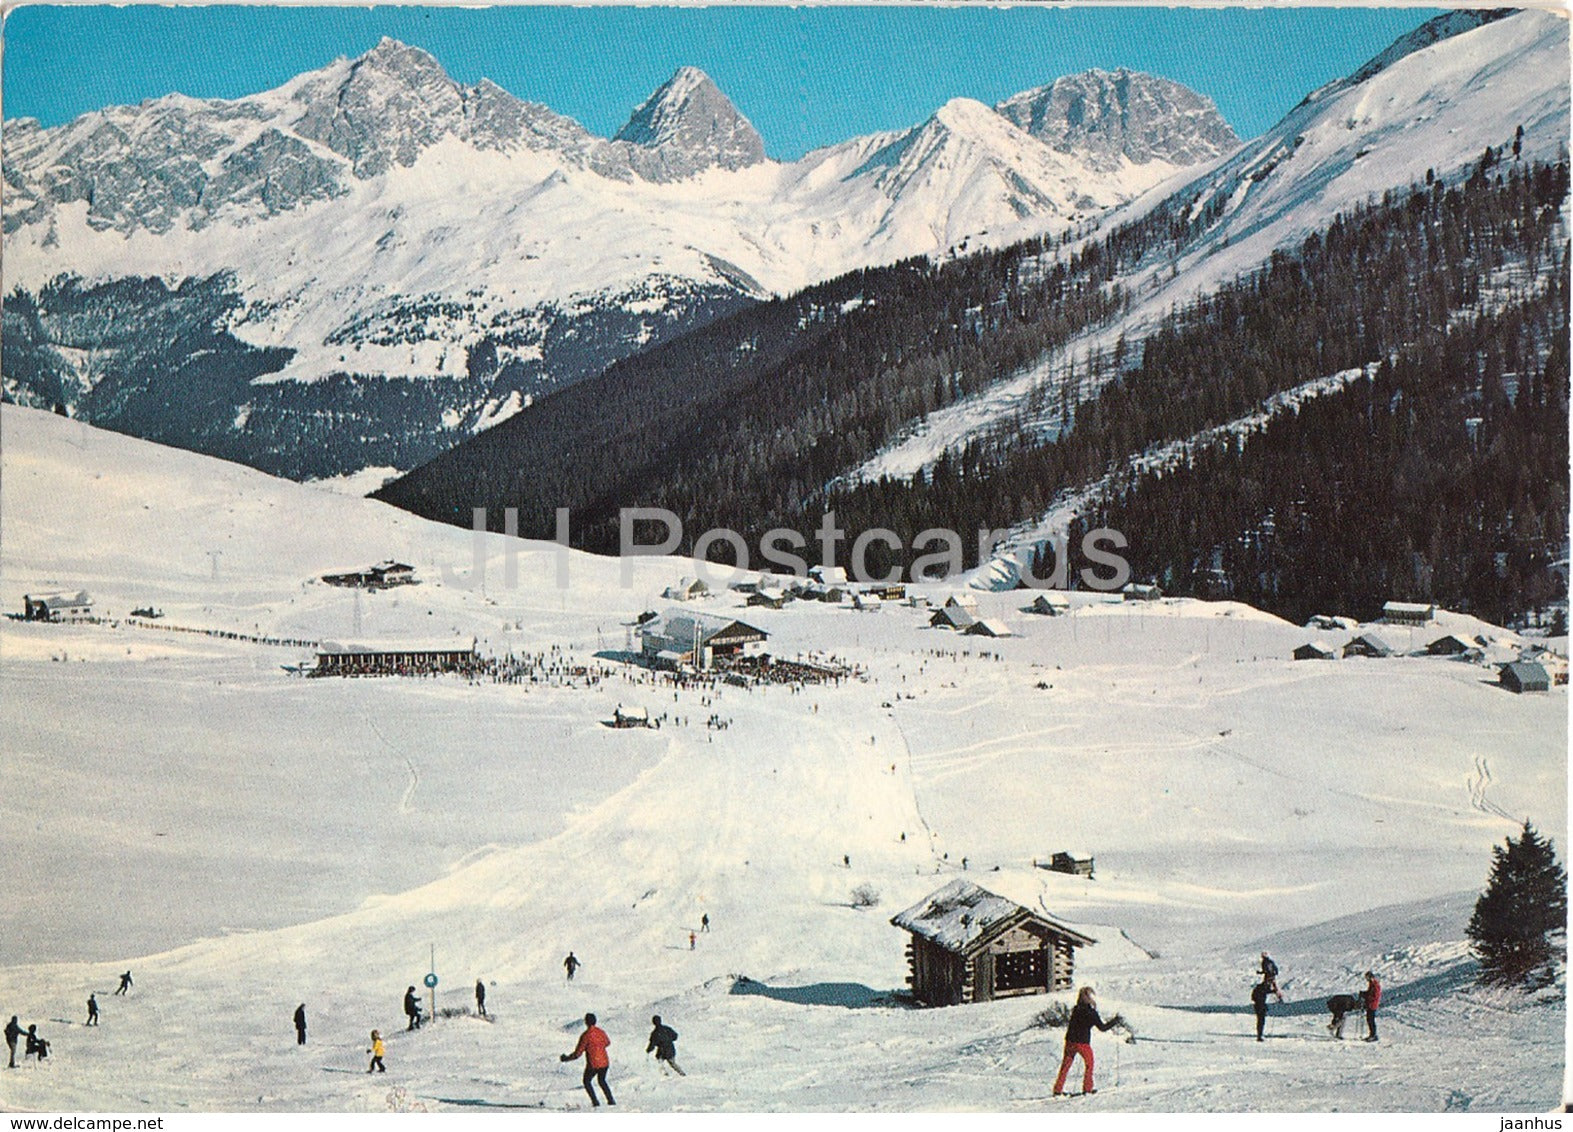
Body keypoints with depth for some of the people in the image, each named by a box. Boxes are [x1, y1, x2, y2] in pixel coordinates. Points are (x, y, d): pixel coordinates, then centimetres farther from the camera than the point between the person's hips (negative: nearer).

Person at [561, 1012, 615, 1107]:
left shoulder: (586, 1035, -16)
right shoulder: (601, 1032, 1)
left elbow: (578, 1052, -12)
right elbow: (607, 1042, 21)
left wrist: (566, 1058, 1)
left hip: (593, 1064, -5)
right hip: (605, 1063, 5)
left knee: (587, 1081, 18)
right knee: (602, 1081, 27)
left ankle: (595, 1101, 9)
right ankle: (611, 1100, 21)